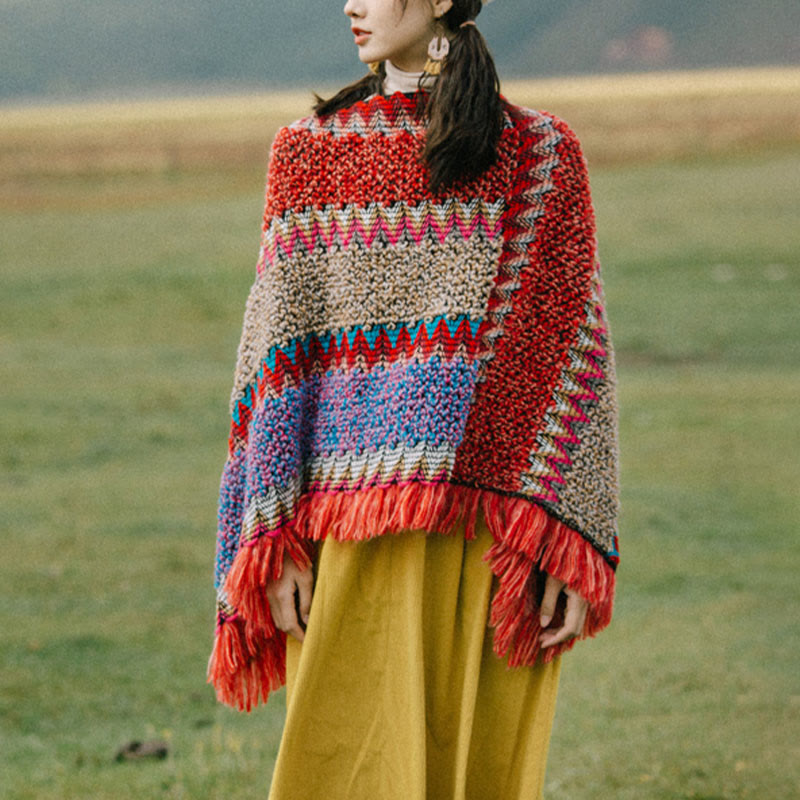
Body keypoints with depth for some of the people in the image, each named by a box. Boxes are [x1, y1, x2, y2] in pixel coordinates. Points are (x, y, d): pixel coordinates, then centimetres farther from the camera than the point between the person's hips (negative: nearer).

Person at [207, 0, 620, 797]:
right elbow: (279, 348, 5)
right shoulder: (310, 152, 9)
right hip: (358, 536, 0)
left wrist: (572, 549, -5)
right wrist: (276, 545, -4)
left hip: (498, 525, 0)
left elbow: (571, 349, 3)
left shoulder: (540, 155, 6)